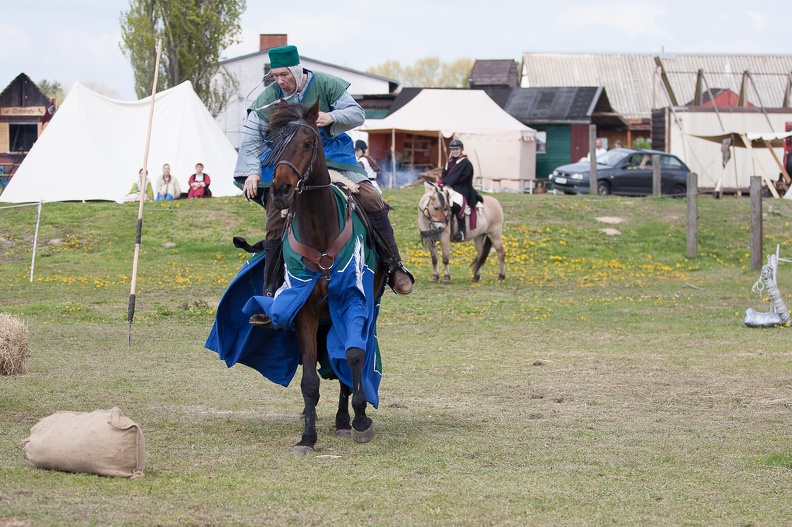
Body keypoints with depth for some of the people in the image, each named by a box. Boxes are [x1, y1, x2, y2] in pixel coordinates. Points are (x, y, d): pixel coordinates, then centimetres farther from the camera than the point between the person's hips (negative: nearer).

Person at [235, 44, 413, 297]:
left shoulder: (326, 85, -4)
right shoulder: (266, 100, -1)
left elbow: (357, 113, -4)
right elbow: (252, 140, 3)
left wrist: (332, 117, -25)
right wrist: (252, 172, -12)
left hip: (331, 160, 0)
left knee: (372, 201, -14)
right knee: (275, 226, -12)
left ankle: (394, 269, -2)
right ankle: (270, 293, 1)